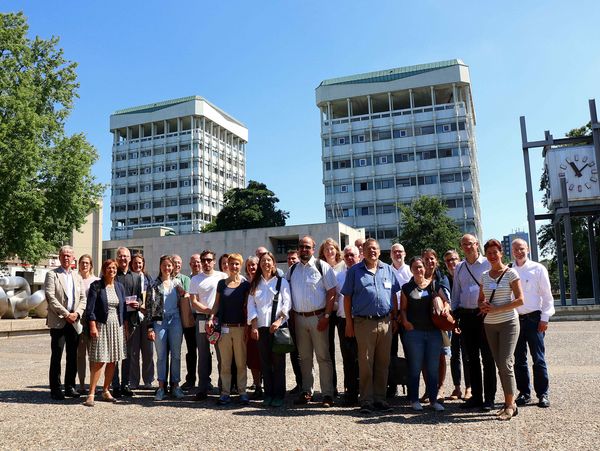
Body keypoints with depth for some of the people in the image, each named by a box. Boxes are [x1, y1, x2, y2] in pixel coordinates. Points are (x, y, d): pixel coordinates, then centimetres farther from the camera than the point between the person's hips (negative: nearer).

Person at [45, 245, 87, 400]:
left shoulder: (77, 277, 16)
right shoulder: (52, 274, 1)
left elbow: (83, 298, 11)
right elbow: (50, 297, -9)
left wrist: (77, 313, -7)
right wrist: (66, 314, -13)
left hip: (74, 321, 5)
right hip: (58, 322, -5)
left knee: (73, 356, 8)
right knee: (56, 356, -1)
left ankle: (70, 387, 16)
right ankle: (55, 389, 7)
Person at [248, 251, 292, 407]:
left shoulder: (281, 281, 7)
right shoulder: (255, 283, 15)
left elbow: (287, 303, 0)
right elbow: (251, 305, 9)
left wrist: (279, 320, -13)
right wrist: (254, 326, -2)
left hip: (277, 326, -2)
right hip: (261, 327, 3)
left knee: (278, 362, -1)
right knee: (265, 362, 5)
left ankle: (279, 395, 6)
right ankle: (268, 394, 13)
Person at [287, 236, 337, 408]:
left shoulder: (322, 266, -4)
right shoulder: (292, 270, 10)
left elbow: (332, 292, -7)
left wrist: (326, 316, -13)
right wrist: (291, 317, 4)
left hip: (318, 317, -4)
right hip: (299, 318, 5)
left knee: (323, 357, 0)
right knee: (304, 357, 12)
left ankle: (327, 395, 7)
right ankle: (306, 392, 23)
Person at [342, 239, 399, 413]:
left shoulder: (388, 270, 12)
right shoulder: (354, 271, 4)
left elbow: (393, 295, 15)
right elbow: (347, 297, 2)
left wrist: (394, 318, 9)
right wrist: (349, 322, -2)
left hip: (385, 322, 3)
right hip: (364, 322, -3)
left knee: (383, 362, 7)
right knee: (365, 362, 0)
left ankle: (380, 398, 18)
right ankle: (366, 400, 9)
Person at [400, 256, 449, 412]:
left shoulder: (434, 285, 8)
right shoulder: (407, 288, 4)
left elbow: (445, 301, 12)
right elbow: (403, 308, 4)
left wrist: (445, 308, -9)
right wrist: (405, 321, -13)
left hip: (434, 332, 2)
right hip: (414, 332, -2)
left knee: (433, 367, 7)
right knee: (415, 367, 4)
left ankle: (433, 399, 19)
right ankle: (414, 399, 15)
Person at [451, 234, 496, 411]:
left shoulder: (488, 264, -1)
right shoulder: (459, 267, 14)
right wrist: (454, 311, 10)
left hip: (484, 314, -5)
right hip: (465, 315, 5)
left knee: (487, 358, 0)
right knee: (472, 358, 10)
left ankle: (489, 399, 8)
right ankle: (476, 396, 19)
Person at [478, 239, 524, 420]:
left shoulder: (510, 273, -5)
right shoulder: (484, 276, 10)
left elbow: (520, 300, -10)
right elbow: (480, 299, 16)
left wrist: (497, 309, -16)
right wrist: (483, 306, -7)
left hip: (508, 322, -5)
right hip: (490, 324, 5)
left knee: (505, 363, -10)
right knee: (500, 365, 8)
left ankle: (510, 405, -1)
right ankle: (509, 402, 18)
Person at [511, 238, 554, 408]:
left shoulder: (538, 269, 1)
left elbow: (547, 295, 2)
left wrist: (544, 318, -4)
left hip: (533, 318, -2)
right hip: (514, 318, 3)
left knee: (538, 358, -1)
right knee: (519, 359, 7)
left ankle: (542, 394, 9)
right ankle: (524, 393, 18)